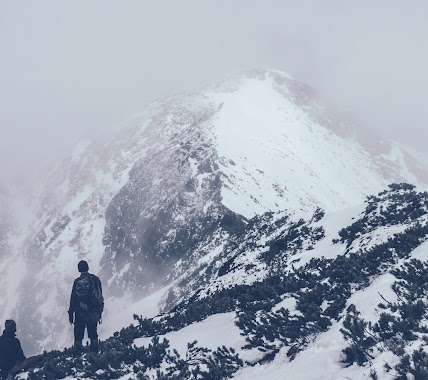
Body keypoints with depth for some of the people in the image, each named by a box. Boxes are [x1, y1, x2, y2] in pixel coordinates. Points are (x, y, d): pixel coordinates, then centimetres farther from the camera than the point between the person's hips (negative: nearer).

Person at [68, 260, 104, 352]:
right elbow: (100, 295, 2)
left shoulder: (77, 282, -9)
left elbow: (73, 299, -4)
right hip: (93, 313, 2)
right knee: (93, 333, 15)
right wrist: (100, 310, 12)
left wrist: (71, 313, 5)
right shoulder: (95, 279, -3)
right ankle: (94, 351, 16)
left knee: (78, 335, 9)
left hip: (80, 313, -2)